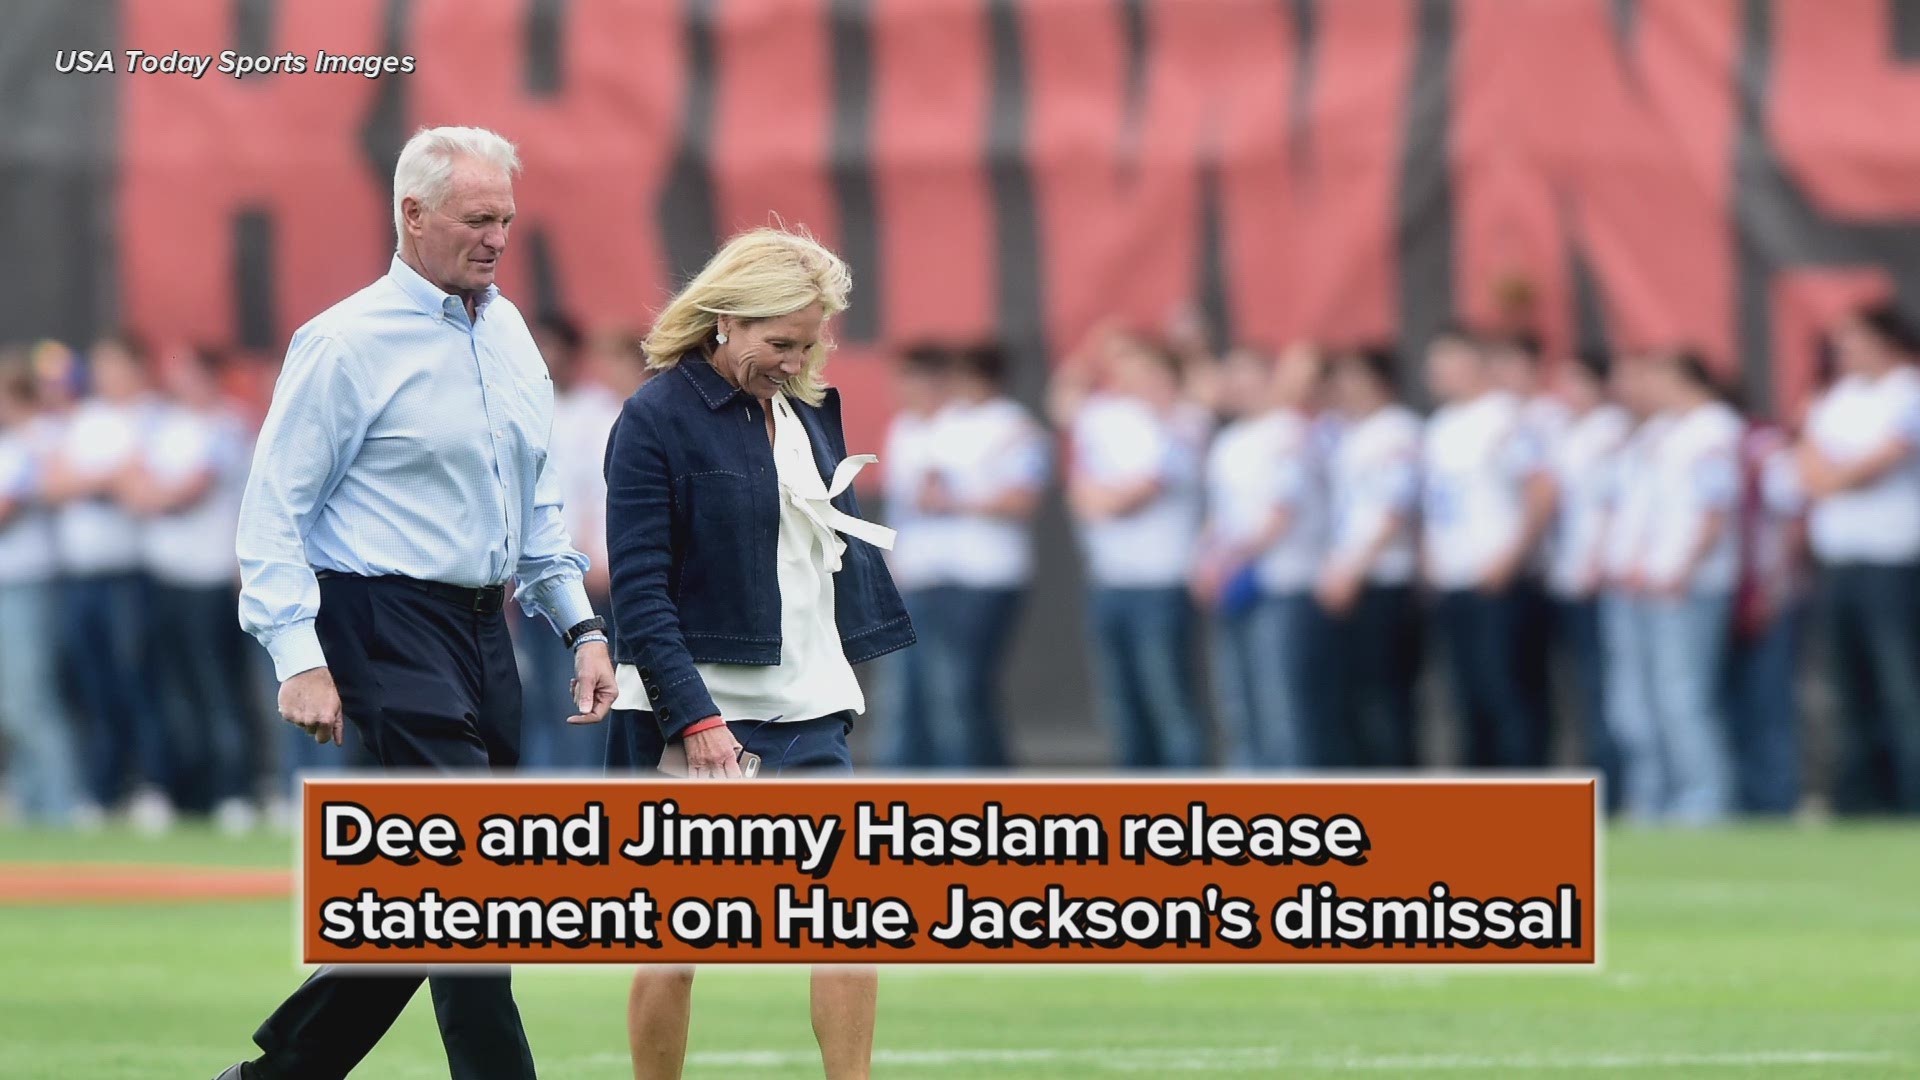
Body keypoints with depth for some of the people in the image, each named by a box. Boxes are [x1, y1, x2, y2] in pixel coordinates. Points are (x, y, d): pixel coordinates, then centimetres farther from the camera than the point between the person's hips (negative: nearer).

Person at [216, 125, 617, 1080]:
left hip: (483, 627, 8)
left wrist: (580, 624, 15)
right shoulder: (346, 342, -9)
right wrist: (299, 658, -18)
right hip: (388, 628, -8)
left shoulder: (507, 331, 13)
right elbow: (275, 508, -10)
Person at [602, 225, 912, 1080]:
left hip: (805, 711, 6)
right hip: (692, 711, -6)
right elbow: (639, 591, -14)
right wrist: (695, 717, -20)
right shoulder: (657, 417, -10)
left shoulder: (807, 409, 11)